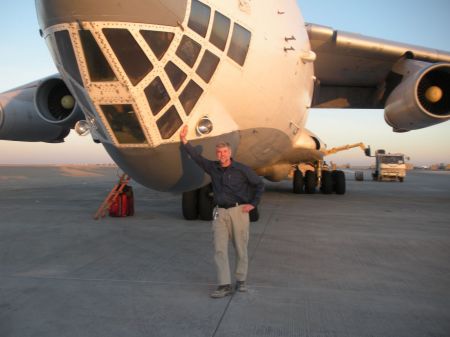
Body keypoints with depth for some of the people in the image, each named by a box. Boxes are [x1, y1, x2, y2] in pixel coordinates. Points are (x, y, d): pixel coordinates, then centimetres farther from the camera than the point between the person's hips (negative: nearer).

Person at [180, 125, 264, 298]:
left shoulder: (241, 169, -4)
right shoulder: (212, 168, 7)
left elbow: (259, 185, 3)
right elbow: (196, 157, 4)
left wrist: (253, 203, -2)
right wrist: (184, 141, -5)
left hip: (239, 211, -3)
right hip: (220, 213, 3)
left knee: (241, 248, 6)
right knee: (220, 249, -3)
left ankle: (241, 280, 23)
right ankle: (225, 285, 1)